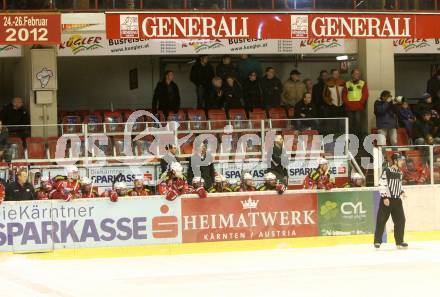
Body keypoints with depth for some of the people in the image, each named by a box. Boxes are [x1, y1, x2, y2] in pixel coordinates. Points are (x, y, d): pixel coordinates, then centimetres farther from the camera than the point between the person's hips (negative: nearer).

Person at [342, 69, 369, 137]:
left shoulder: (363, 83, 10)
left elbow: (365, 95, 3)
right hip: (349, 107, 2)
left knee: (358, 121, -15)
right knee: (351, 123, 2)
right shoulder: (347, 84, 14)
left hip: (359, 108, -2)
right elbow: (344, 95, 10)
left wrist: (360, 103, -8)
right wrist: (347, 103, -4)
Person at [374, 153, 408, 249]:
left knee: (400, 220, 3)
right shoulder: (387, 171, -12)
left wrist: (401, 192, 7)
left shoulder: (400, 172, 11)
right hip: (386, 199, -7)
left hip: (397, 199, 7)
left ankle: (399, 241, 13)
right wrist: (384, 197, -19)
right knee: (381, 220, -3)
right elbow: (382, 185, -15)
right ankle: (377, 241, 4)